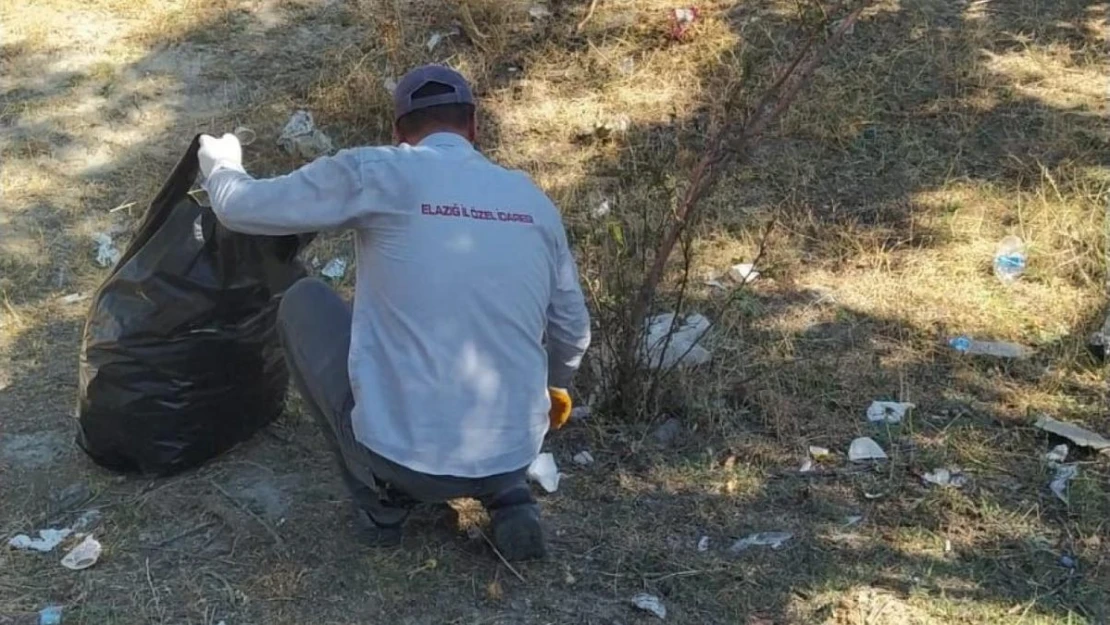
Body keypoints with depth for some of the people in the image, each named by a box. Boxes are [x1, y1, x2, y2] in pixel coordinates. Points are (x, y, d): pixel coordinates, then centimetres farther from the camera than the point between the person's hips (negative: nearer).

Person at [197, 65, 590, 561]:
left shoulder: (376, 173, -7)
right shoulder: (533, 200, 6)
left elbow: (240, 207, 3)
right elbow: (572, 330, 16)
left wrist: (217, 158, 27)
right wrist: (554, 388, 39)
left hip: (400, 451, -4)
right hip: (512, 456, 5)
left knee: (303, 303, 18)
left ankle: (383, 497, 17)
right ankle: (508, 496, 14)